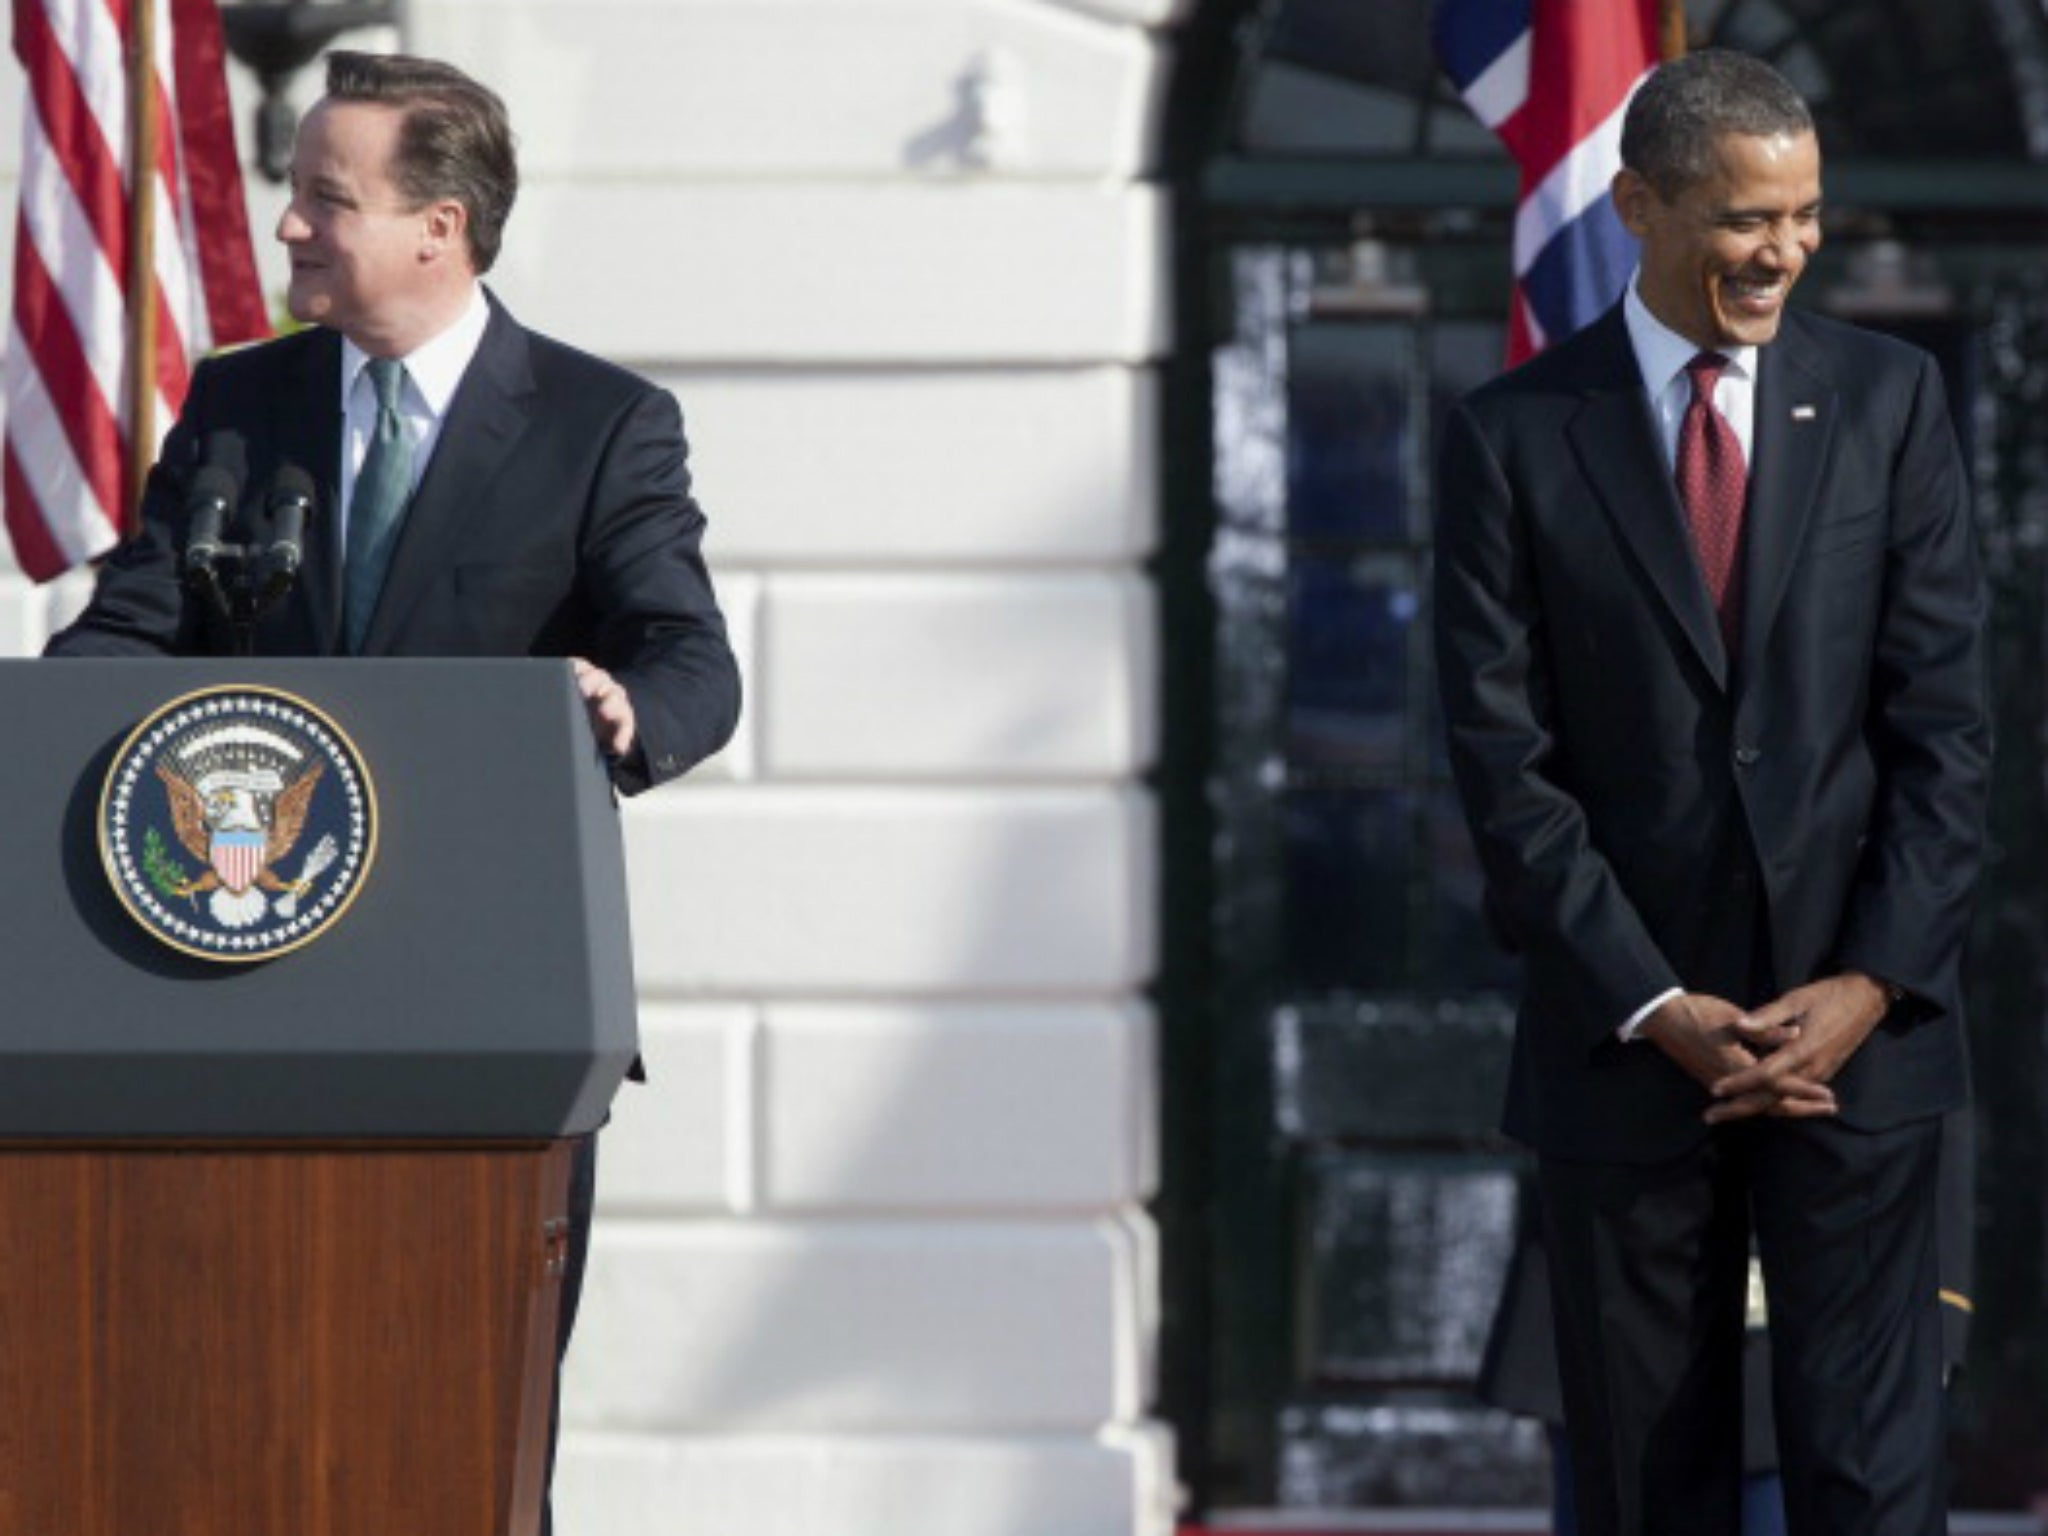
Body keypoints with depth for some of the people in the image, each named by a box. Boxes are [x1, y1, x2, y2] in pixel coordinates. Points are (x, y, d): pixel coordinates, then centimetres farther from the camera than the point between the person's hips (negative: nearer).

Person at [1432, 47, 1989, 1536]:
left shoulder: (1889, 399, 5)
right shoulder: (1513, 436, 1)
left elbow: (1946, 715, 2)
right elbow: (1504, 757, -3)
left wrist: (1873, 983, -9)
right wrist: (1655, 1007, -10)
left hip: (1859, 1025, 0)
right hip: (1624, 1051, 0)